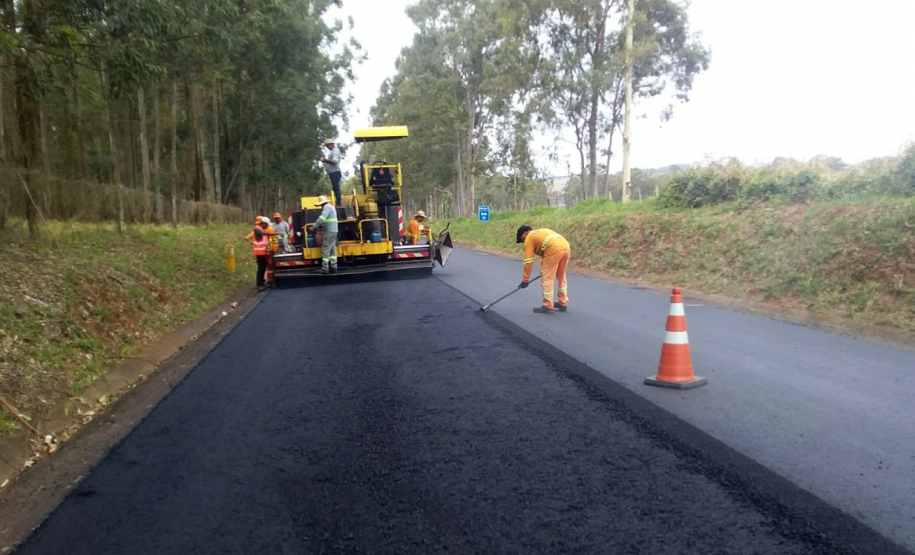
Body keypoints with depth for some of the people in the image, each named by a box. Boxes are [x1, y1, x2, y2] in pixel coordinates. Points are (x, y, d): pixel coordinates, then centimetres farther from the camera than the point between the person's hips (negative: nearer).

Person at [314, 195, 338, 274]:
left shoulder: (327, 207, -11)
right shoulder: (331, 207, 21)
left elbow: (322, 218, -22)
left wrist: (315, 226, -16)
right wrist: (320, 226, 13)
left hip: (329, 231, -10)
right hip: (333, 231, 10)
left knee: (325, 249, -8)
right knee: (332, 249, 11)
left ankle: (325, 268, -8)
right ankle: (333, 267, 12)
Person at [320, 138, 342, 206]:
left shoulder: (335, 151, -8)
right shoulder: (331, 151, 23)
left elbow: (335, 161, -21)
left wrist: (326, 160, -14)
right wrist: (325, 160, 13)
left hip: (335, 172, -10)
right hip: (332, 172, 10)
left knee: (336, 188, -12)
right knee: (335, 188, 9)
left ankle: (339, 202, -14)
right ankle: (338, 202, 11)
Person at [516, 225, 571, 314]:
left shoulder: (529, 238, 12)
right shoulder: (541, 232, 34)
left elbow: (528, 261, 8)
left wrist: (525, 279, 12)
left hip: (554, 250, -8)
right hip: (566, 247, 8)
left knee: (547, 279, 4)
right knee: (561, 277, 22)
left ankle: (548, 307, 8)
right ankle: (563, 303, 30)